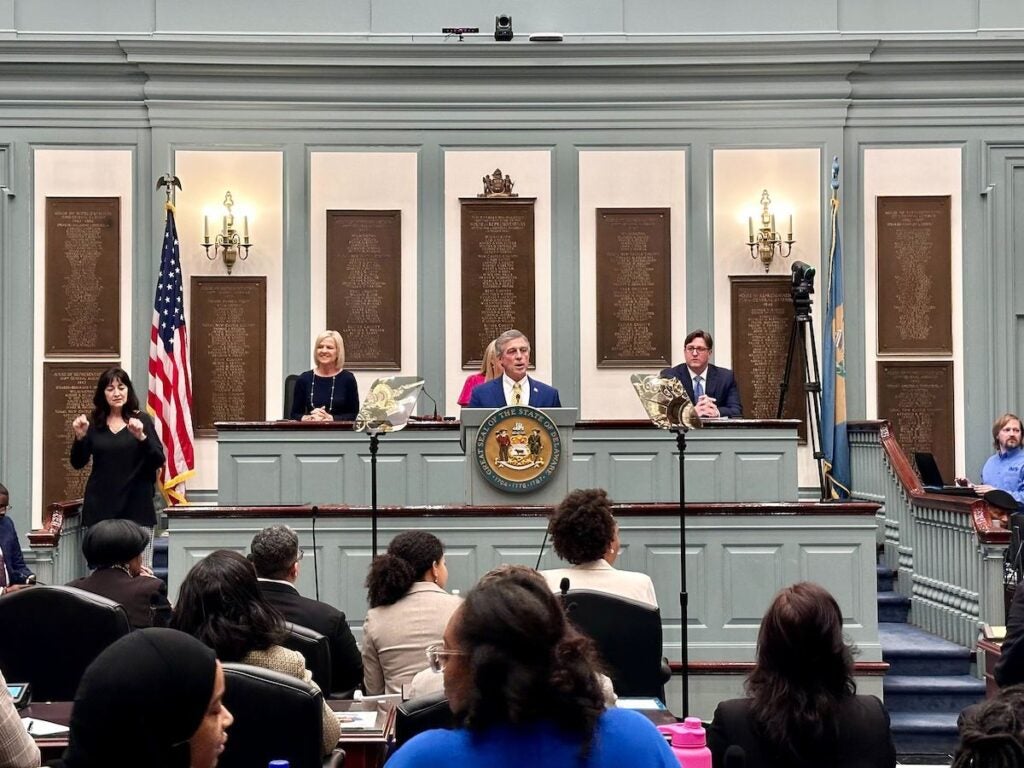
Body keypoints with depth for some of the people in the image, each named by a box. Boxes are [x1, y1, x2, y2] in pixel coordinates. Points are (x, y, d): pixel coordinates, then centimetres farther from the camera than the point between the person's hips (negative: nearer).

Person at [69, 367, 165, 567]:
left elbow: (159, 461, -5)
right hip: (101, 506, 2)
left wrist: (141, 436, -21)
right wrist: (80, 437, -10)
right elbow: (78, 463, 7)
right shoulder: (95, 423, 8)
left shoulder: (141, 421, 3)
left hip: (136, 506, -2)